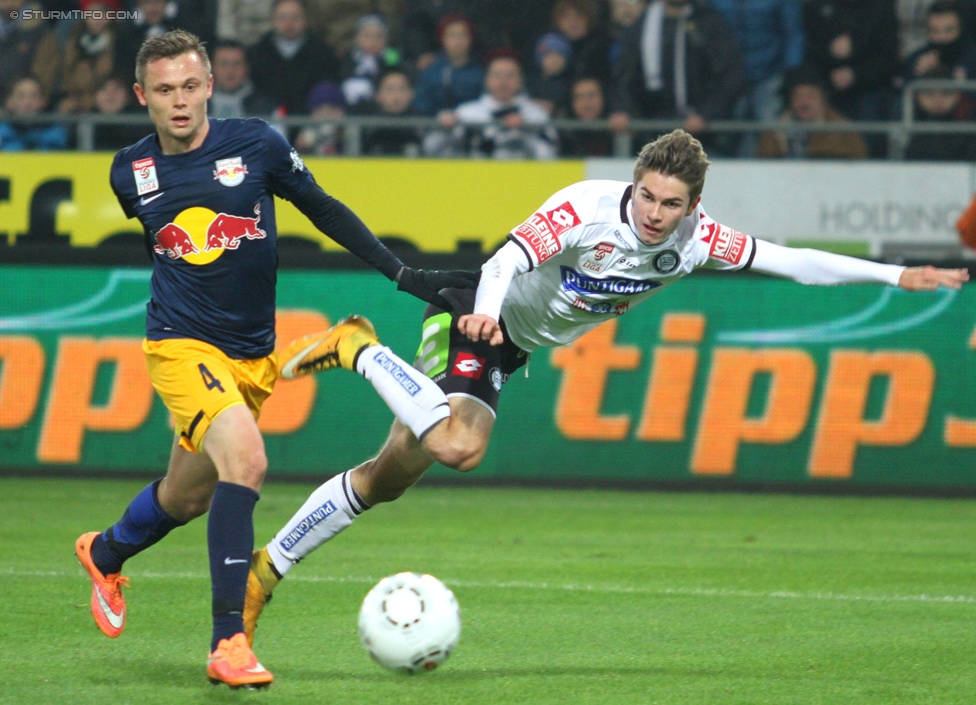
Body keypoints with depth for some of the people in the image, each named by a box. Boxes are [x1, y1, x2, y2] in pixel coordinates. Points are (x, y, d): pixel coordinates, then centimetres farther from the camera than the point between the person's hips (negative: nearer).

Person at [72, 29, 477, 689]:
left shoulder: (256, 144, -7)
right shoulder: (131, 172, -3)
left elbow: (323, 210, 5)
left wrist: (406, 275, 2)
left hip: (252, 352, 3)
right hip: (182, 345, -3)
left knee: (190, 495, 17)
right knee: (245, 460, -28)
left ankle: (105, 553, 52)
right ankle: (229, 643, -26)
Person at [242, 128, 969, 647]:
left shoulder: (696, 240, -8)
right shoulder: (587, 207, -26)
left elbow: (790, 260, -3)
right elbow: (514, 255, -36)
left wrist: (897, 274, -6)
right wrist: (486, 312, -57)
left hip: (511, 351, 6)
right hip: (472, 318, -6)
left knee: (387, 478, 6)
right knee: (458, 446, -33)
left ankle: (265, 570, 14)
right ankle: (360, 350, -11)